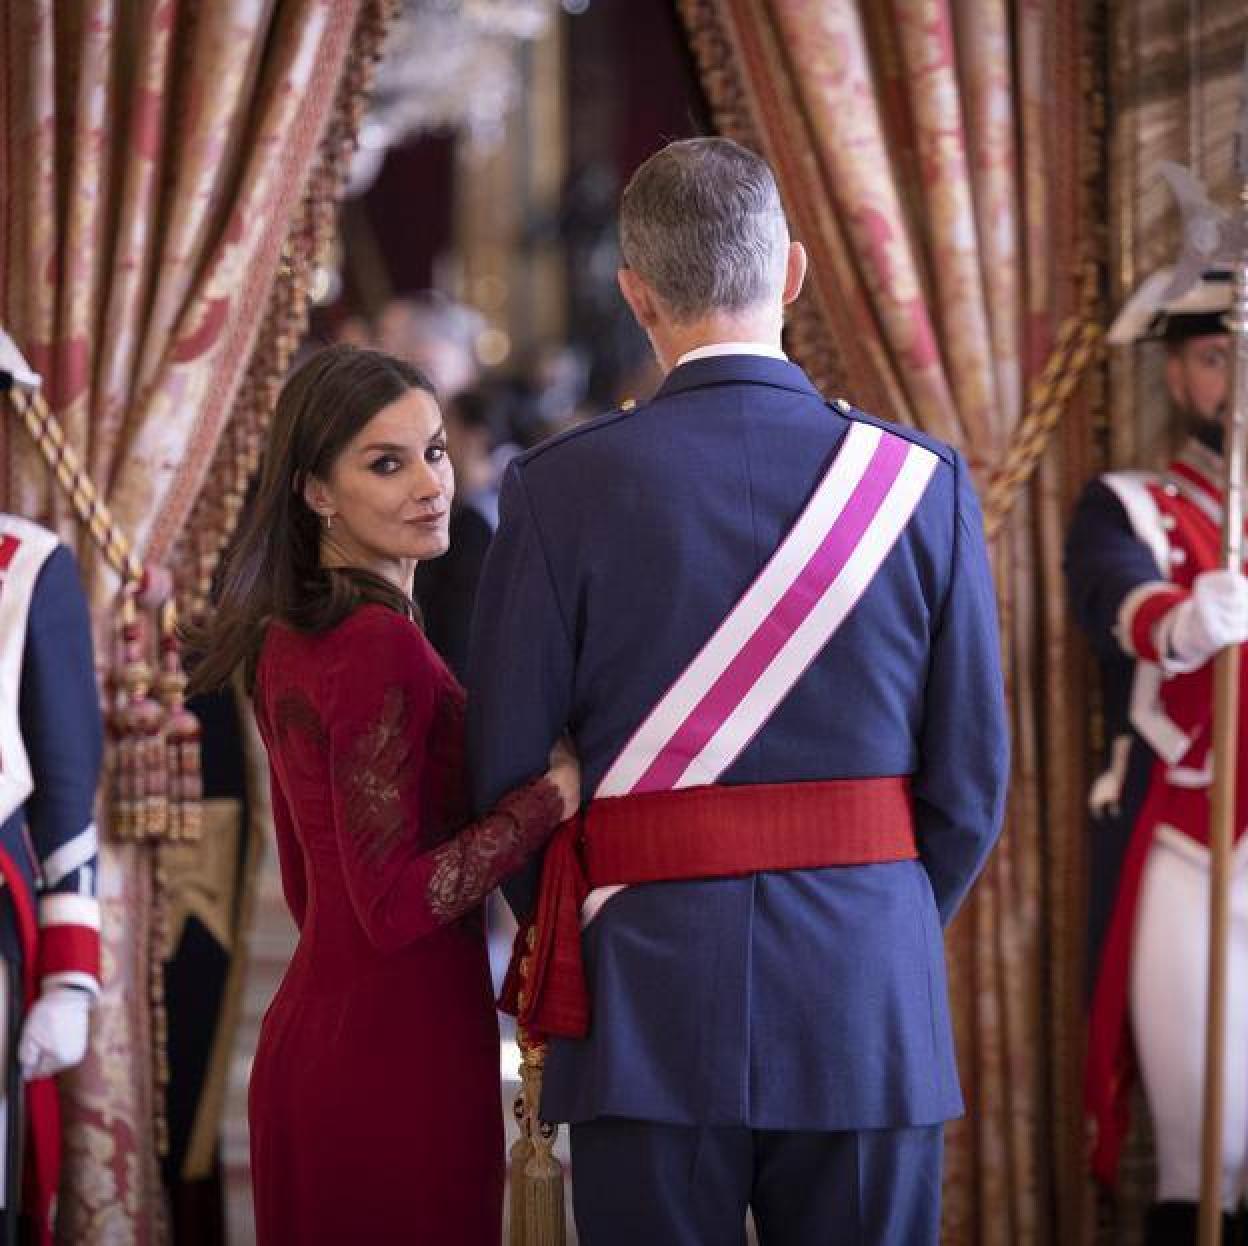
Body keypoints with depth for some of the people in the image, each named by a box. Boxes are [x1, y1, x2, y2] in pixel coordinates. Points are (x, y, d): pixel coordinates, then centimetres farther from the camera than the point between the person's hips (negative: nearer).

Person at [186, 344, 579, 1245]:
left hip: (308, 1034, 9)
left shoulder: (288, 637, 10)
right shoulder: (381, 645, -18)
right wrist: (558, 789, -18)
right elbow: (395, 904, -20)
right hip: (396, 1060, -9)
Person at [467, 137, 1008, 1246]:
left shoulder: (562, 490, -5)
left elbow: (501, 770, -2)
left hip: (648, 1001, -1)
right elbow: (971, 782, 1)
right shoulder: (923, 484, -2)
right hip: (870, 1021, 1)